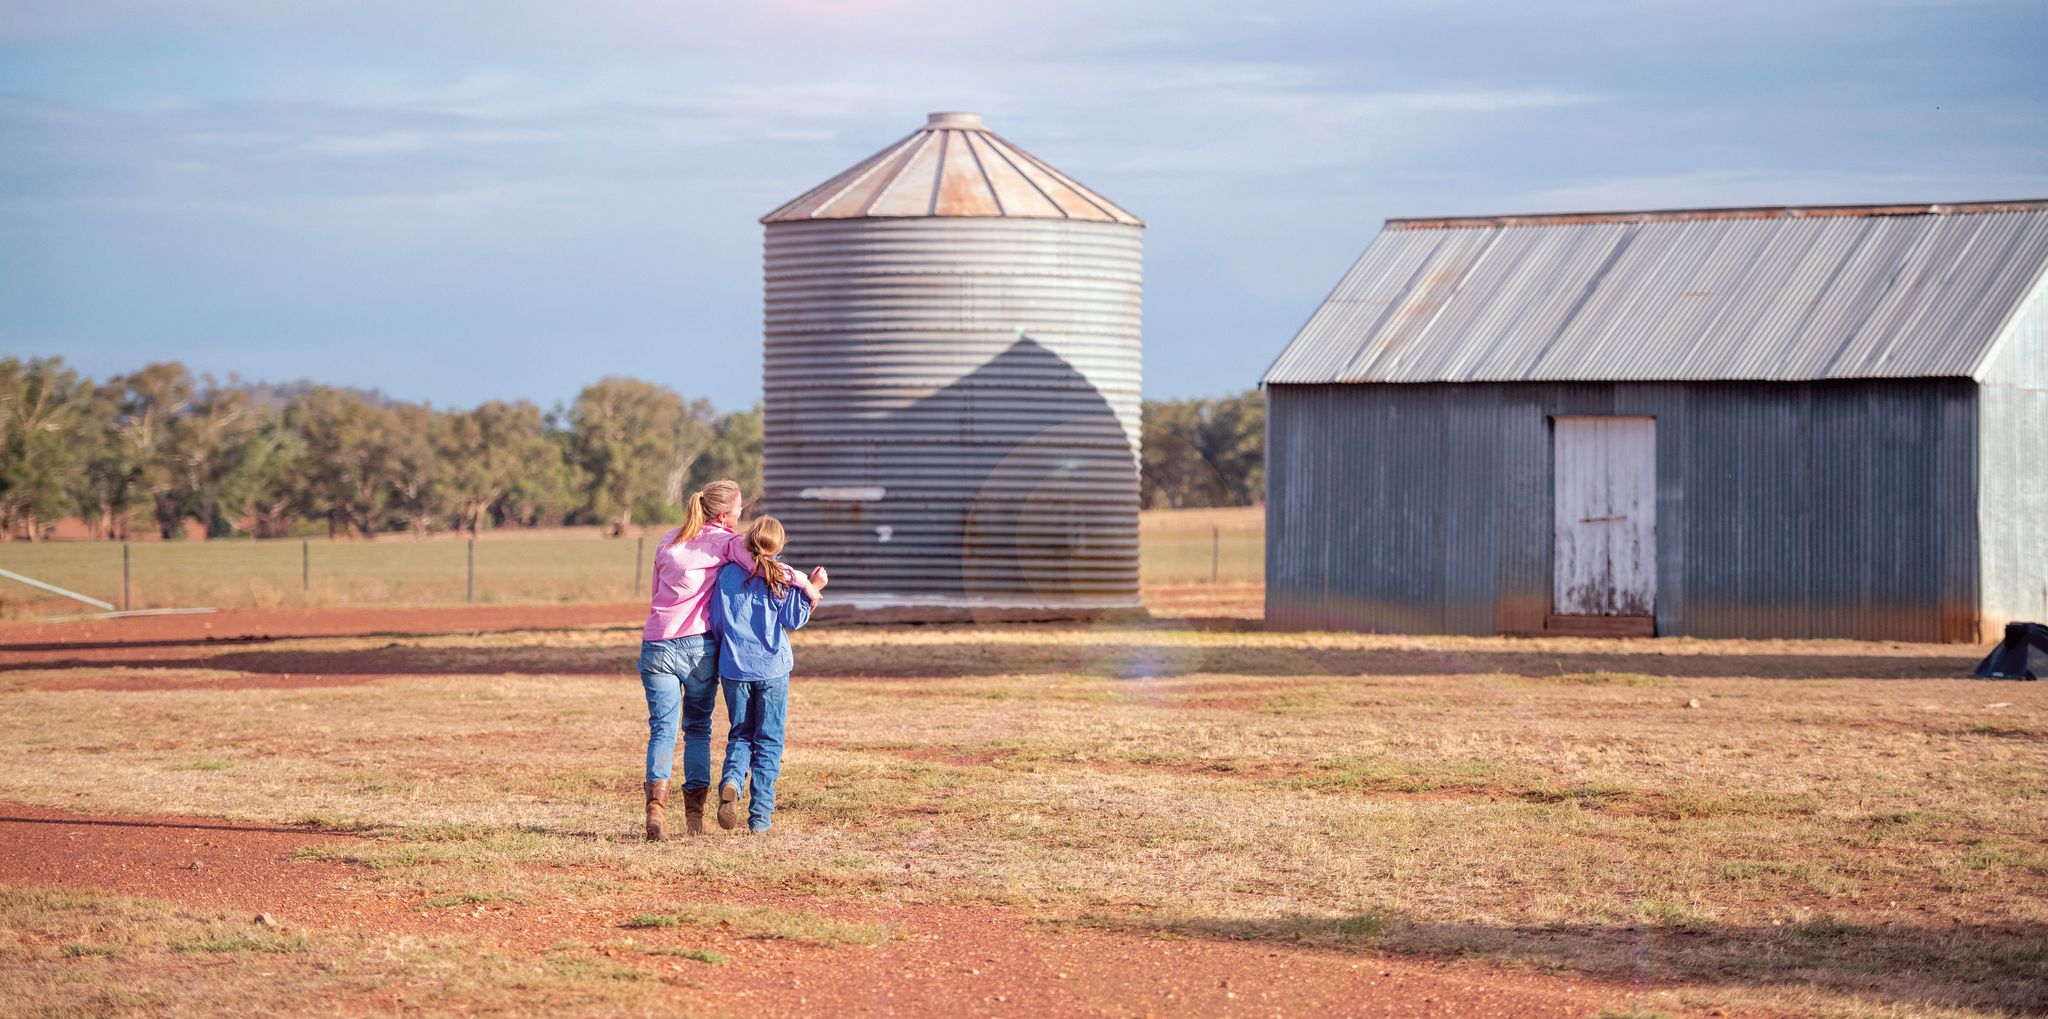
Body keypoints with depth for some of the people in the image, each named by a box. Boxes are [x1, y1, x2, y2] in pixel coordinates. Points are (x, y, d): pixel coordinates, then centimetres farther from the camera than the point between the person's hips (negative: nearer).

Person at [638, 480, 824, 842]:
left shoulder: (668, 543, 17)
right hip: (699, 646, -3)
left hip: (656, 645, 3)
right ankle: (695, 810, 7)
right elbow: (760, 563, -15)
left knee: (663, 728, -1)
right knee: (698, 728, 11)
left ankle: (657, 799, -22)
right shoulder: (726, 541, 1)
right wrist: (808, 584, -10)